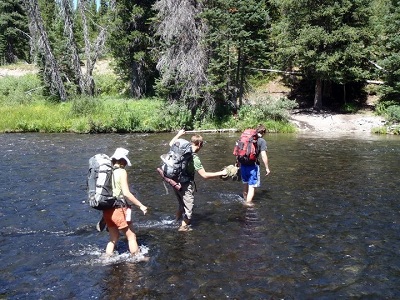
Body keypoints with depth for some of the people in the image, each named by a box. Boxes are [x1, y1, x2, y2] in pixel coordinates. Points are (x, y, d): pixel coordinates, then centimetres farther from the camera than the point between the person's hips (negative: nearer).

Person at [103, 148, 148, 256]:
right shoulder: (122, 172, -9)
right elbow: (126, 193, -17)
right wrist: (141, 205, -11)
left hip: (106, 210, 6)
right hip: (118, 209, -6)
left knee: (113, 237, 21)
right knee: (131, 236, 8)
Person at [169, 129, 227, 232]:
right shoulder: (194, 158, -25)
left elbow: (171, 144, 16)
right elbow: (204, 175, -27)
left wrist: (179, 134, 26)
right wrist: (221, 173, -21)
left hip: (176, 182, 8)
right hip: (186, 185, -7)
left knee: (181, 204, 28)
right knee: (188, 206, 13)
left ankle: (177, 219, 44)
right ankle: (184, 226, 23)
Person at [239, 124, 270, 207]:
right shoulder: (262, 141, -7)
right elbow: (263, 155, -13)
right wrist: (267, 168, -5)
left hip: (243, 164, 6)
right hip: (253, 165, -6)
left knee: (245, 183, 24)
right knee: (252, 185, 6)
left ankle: (245, 198, 42)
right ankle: (249, 202, 6)